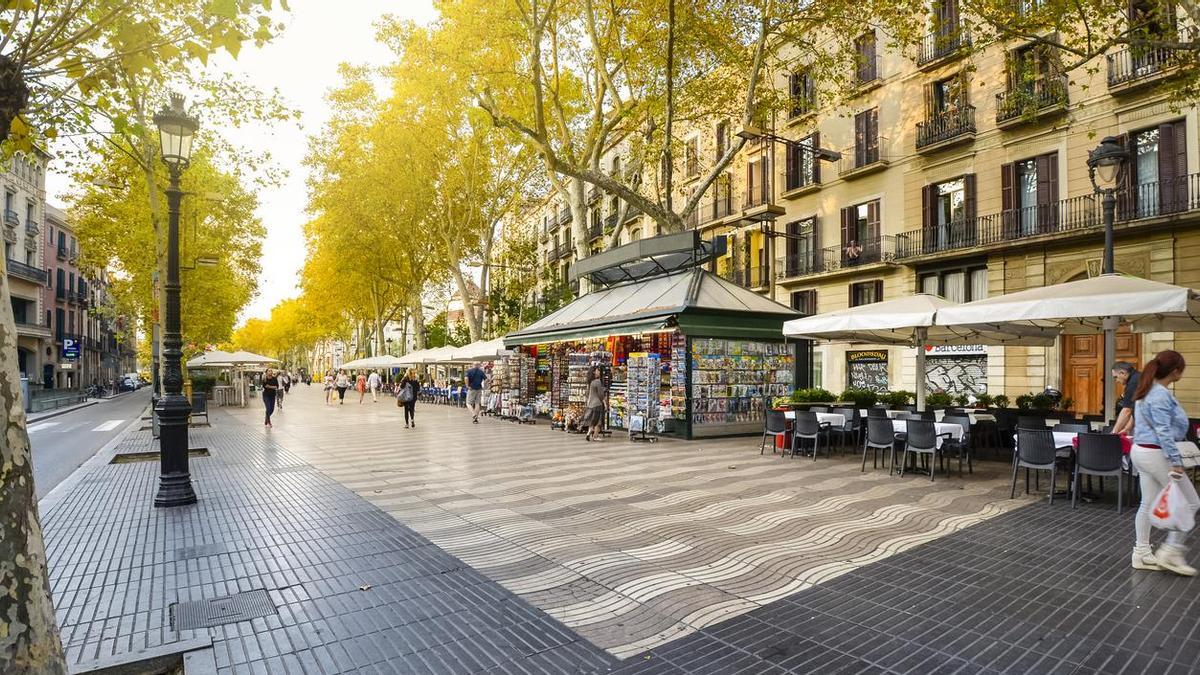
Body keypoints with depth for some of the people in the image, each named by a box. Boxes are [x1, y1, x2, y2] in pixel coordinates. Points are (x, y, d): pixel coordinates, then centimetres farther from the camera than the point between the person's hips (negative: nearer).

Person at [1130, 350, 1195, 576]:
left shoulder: (1148, 391, 12)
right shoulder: (1161, 395, -18)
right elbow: (1163, 432, -22)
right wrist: (1176, 462, -22)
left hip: (1142, 452, 9)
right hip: (1157, 454, -9)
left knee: (1148, 503, 12)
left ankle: (1142, 553, 17)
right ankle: (1170, 552, 7)